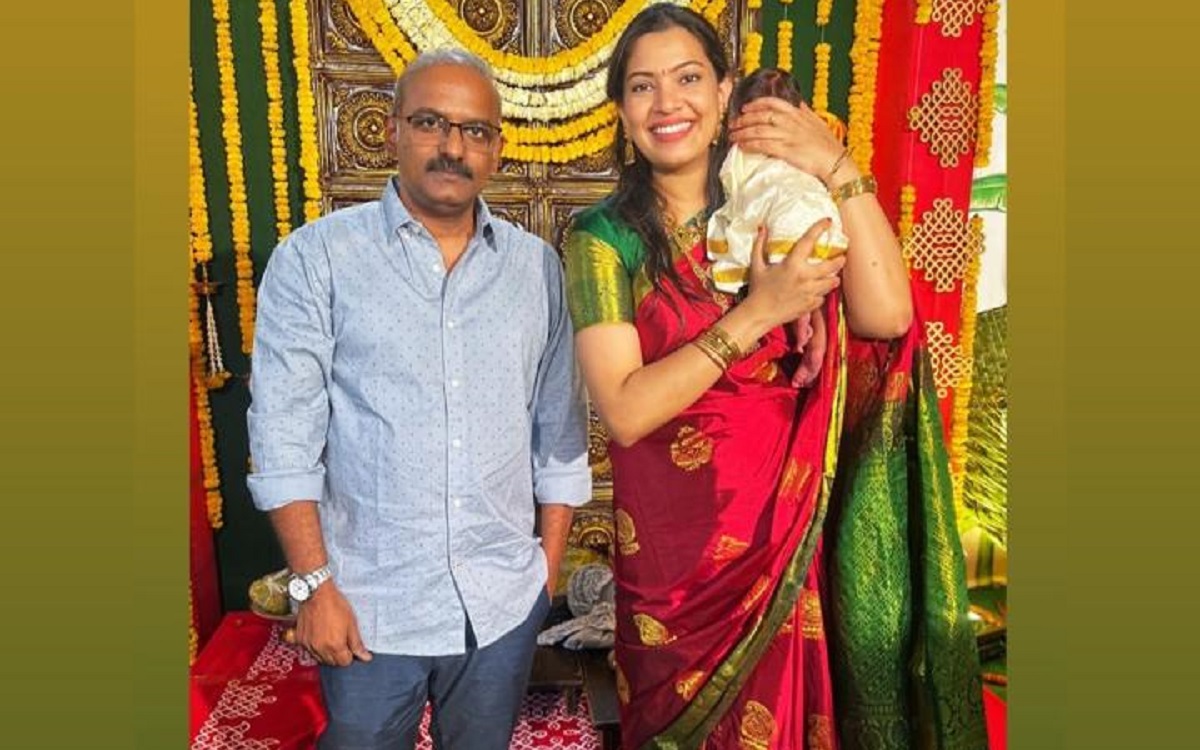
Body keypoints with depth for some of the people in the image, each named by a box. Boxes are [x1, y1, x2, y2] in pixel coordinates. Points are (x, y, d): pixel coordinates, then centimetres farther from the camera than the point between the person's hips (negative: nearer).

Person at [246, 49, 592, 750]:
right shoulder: (314, 258, -7)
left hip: (505, 601, 3)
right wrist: (315, 584, -10)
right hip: (369, 603, -2)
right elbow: (285, 434, -8)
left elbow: (560, 428, 5)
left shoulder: (537, 264, 2)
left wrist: (550, 564, 5)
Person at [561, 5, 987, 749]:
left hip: (785, 529, 3)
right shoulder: (605, 237, -8)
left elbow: (886, 316, -13)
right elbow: (624, 410, -18)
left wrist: (840, 171, -17)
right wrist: (756, 314, -23)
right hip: (675, 543, -2)